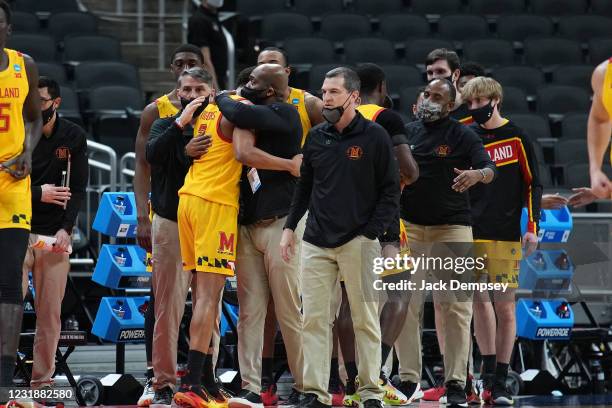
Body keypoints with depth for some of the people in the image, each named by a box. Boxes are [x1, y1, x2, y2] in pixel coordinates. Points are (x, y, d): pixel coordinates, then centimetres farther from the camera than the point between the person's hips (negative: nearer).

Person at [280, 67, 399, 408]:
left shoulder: (374, 137, -2)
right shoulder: (316, 137, 11)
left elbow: (391, 191, -2)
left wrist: (371, 233, -10)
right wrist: (290, 227, 13)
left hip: (358, 242, -4)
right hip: (316, 243, 4)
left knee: (366, 319, 0)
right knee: (314, 319, 0)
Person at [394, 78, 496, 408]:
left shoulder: (462, 136, 0)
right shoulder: (406, 132, 11)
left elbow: (489, 168, -13)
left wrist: (476, 174, -35)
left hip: (452, 227, -3)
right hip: (409, 226, 3)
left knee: (455, 306, -6)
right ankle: (407, 378, 6)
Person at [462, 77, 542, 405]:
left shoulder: (516, 138, 1)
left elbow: (532, 184, 2)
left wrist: (532, 227, -5)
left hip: (505, 237, -3)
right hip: (470, 233, 3)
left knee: (505, 307, -3)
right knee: (480, 303, 2)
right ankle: (488, 373, 11)